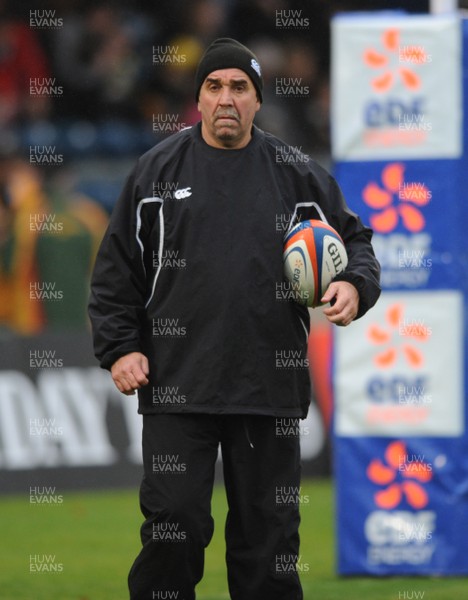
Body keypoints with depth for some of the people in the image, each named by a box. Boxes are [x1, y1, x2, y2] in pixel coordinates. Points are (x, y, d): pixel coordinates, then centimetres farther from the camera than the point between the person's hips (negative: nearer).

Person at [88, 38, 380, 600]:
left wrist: (355, 285, -6)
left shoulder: (296, 173, 8)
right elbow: (116, 269, 8)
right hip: (176, 385, -1)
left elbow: (354, 238, 15)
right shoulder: (158, 169, 6)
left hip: (269, 388, 1)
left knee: (269, 531, 5)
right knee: (173, 528, -5)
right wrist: (119, 348, -1)